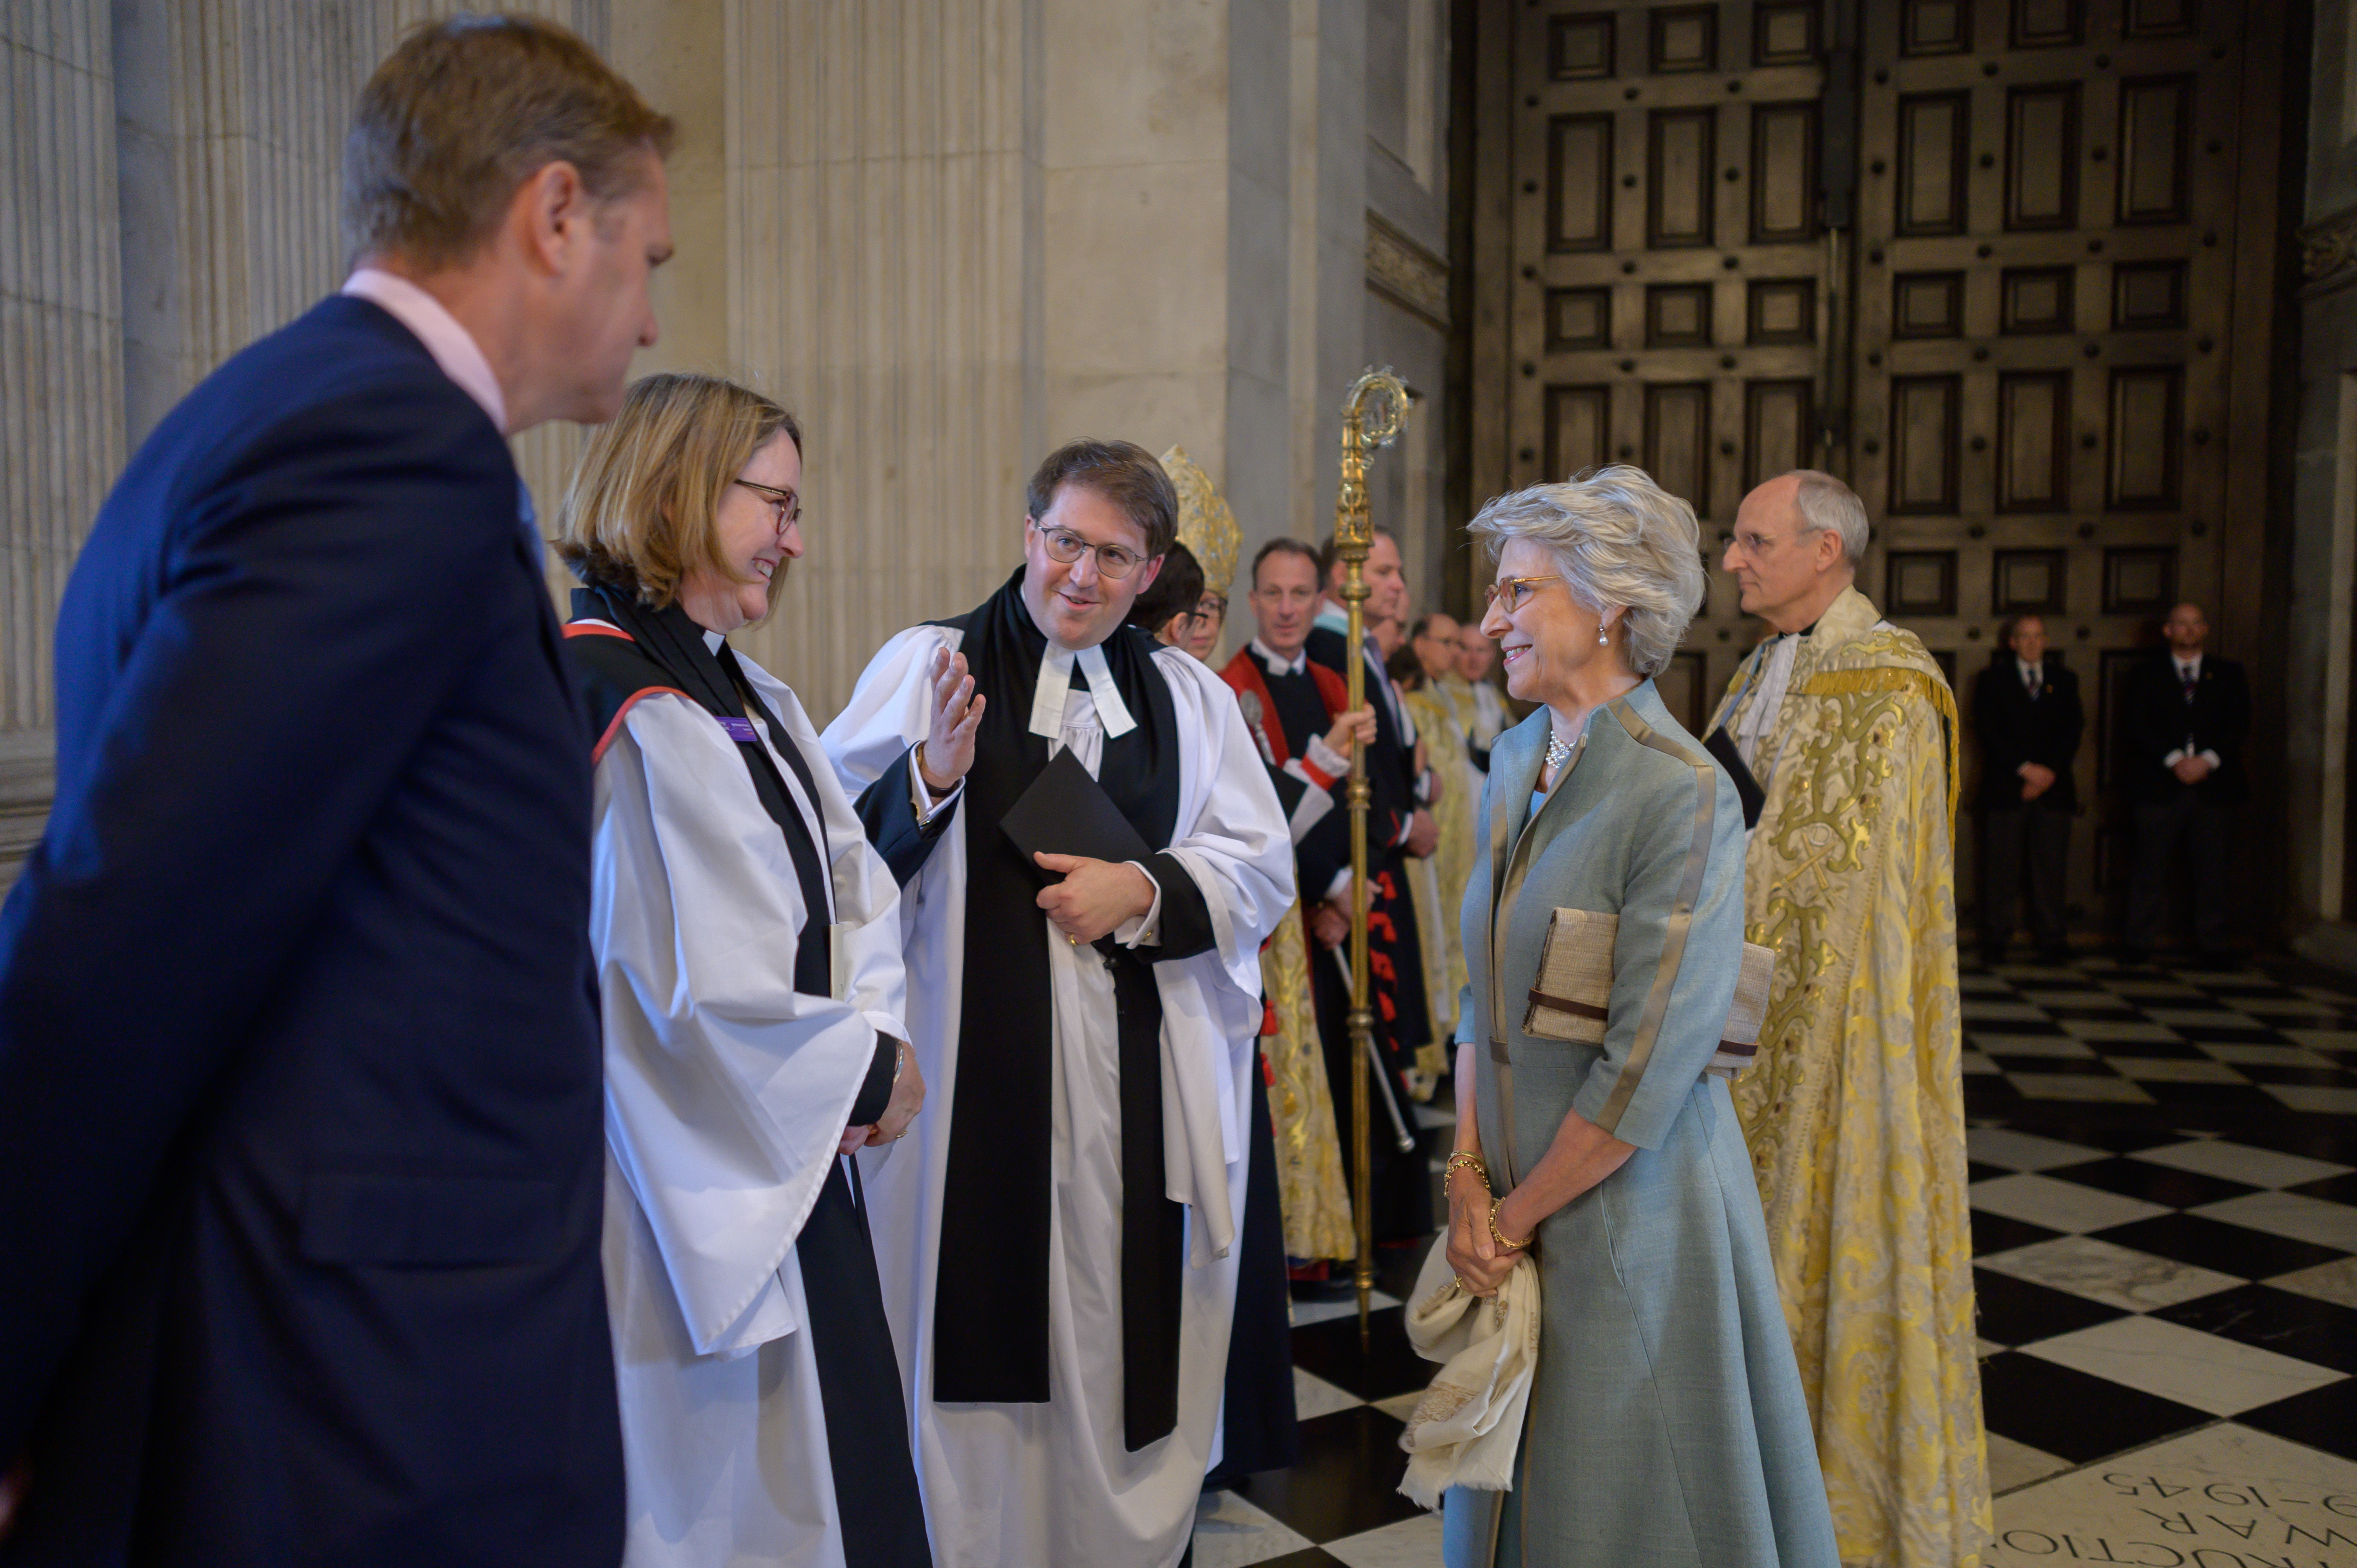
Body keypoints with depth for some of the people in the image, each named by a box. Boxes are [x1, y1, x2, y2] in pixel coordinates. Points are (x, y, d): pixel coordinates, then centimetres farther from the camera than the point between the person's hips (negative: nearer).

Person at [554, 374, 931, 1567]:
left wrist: (870, 1037, -6)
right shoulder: (612, 705, -21)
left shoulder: (754, 698, 10)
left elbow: (852, 882, 12)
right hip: (687, 1196, -9)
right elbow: (700, 995, -24)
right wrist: (866, 1068, -10)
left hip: (795, 1157, 9)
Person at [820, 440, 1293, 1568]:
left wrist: (1144, 888, -7)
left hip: (1138, 1084, 3)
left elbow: (1262, 869, 8)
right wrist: (926, 777, -22)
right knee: (977, 1331, 3)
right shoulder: (926, 665, 2)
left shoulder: (1190, 696, 12)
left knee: (1122, 1328, 8)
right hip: (972, 1078, -2)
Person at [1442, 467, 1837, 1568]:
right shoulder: (1515, 762, 4)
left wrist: (1518, 1212, -10)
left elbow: (1647, 1064, -21)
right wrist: (1469, 1177, -2)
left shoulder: (1683, 794, -20)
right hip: (1517, 1202, 7)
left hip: (1631, 1211, -6)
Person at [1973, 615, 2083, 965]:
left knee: (2051, 868, -1)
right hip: (2006, 789, -2)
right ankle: (1996, 942, 1)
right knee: (2001, 867, -3)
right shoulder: (1993, 680, 10)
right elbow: (1988, 729, -1)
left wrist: (2050, 772, -6)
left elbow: (2073, 730, 8)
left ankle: (2052, 943, 3)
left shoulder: (2065, 681, 17)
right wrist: (2025, 768, -10)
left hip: (2053, 789, 2)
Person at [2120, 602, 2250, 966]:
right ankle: (2141, 943, 5)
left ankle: (2215, 946, 8)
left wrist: (2208, 760, -11)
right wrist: (2174, 760, -13)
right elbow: (2136, 726, -1)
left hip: (2214, 784, 1)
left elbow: (2240, 724, 5)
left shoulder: (2228, 674, 14)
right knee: (2150, 866, -1)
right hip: (2160, 786, -1)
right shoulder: (2146, 674, 10)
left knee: (2215, 868, 1)